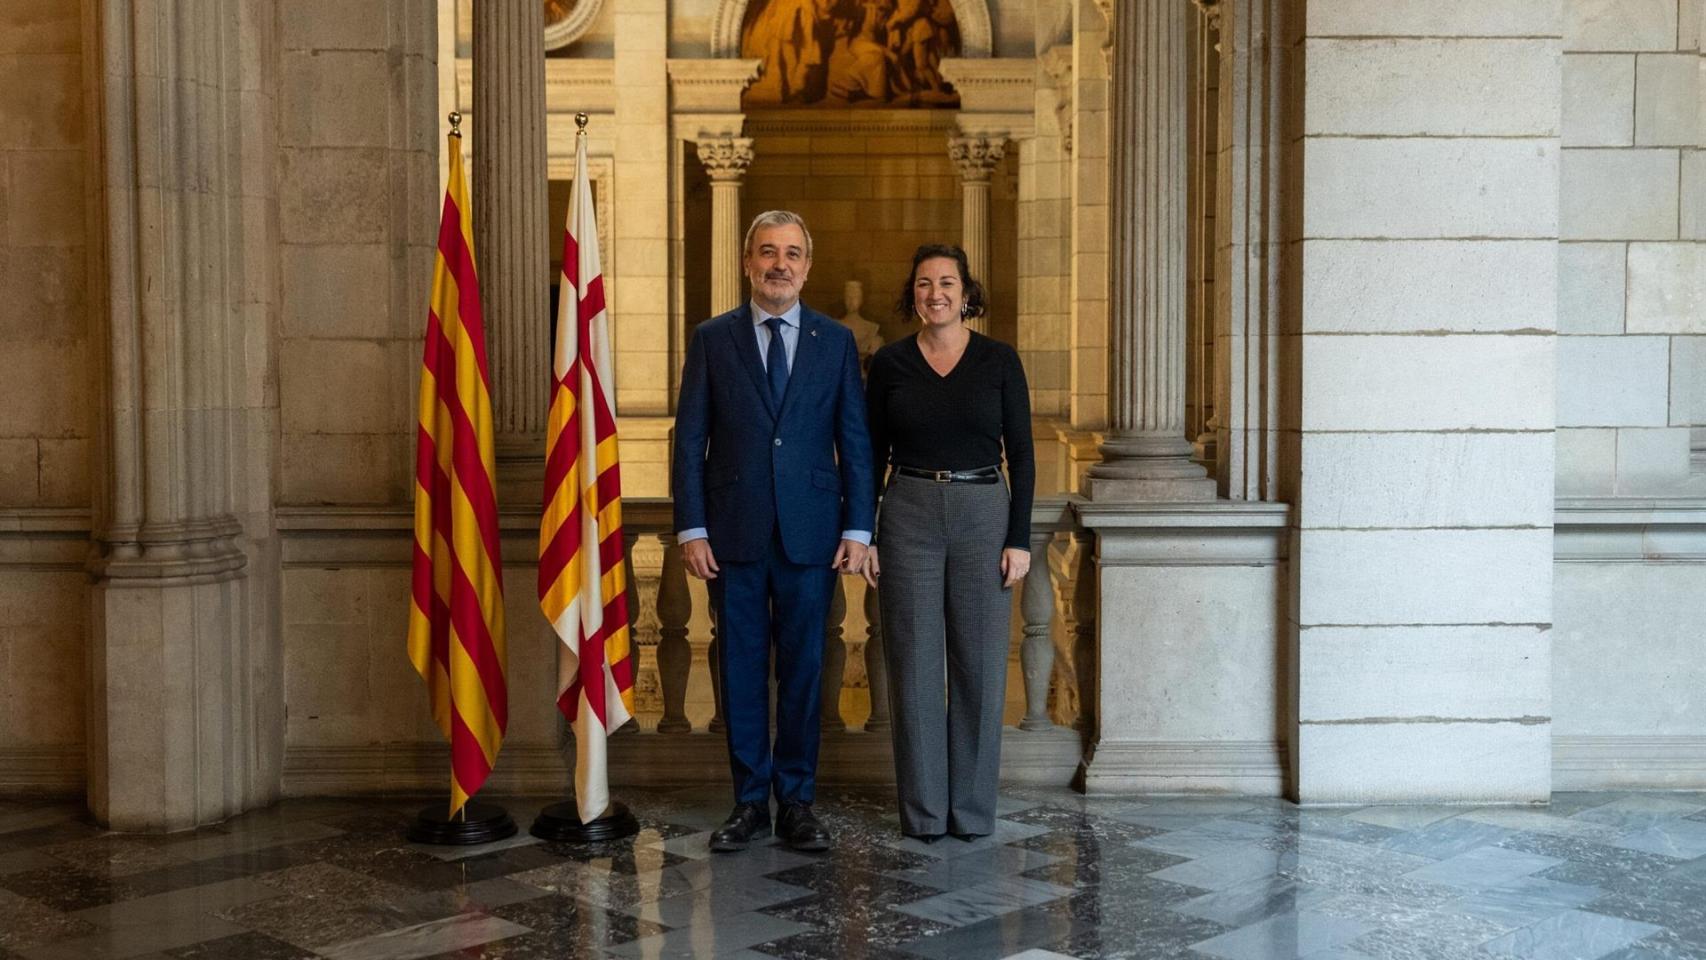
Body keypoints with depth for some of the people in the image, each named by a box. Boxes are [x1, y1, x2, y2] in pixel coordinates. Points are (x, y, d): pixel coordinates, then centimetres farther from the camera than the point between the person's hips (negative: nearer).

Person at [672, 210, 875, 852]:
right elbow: (689, 439, 3)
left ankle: (796, 802, 15)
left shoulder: (836, 342, 6)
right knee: (741, 669, 5)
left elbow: (855, 442, 5)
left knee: (802, 669, 5)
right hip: (734, 533, 0)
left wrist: (857, 529, -2)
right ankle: (749, 802, 16)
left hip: (810, 533, 0)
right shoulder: (712, 339, 4)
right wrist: (691, 528, -5)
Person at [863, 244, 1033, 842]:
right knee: (914, 664, 3)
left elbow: (1021, 454, 1)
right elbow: (873, 453, 7)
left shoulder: (999, 361, 1)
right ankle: (923, 809, 12)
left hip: (983, 513, 0)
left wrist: (1020, 539, -5)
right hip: (908, 516, 1)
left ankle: (973, 806, 15)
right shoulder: (889, 363, 4)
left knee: (980, 663, 3)